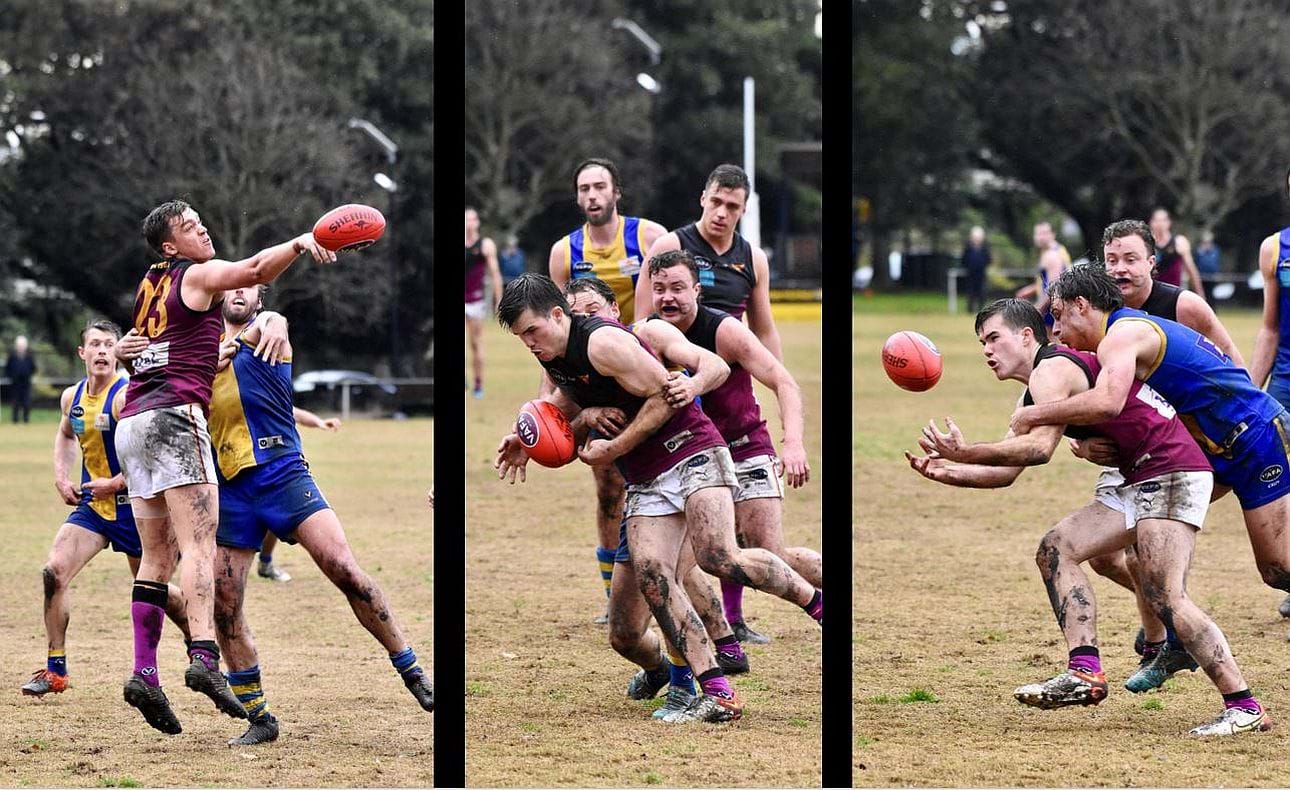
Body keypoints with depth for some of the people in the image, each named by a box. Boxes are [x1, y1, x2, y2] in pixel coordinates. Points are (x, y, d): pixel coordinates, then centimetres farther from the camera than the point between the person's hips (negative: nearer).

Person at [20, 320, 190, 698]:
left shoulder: (127, 396, -19)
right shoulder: (72, 397, 4)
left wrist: (116, 483, -23)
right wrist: (61, 477, 12)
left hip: (131, 503, -6)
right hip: (90, 504, 6)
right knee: (53, 572, -12)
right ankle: (55, 670, -5)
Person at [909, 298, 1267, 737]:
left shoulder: (1052, 368, -10)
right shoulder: (1037, 390, 23)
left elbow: (1039, 447, -25)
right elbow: (1007, 471, 18)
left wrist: (965, 453, -25)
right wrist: (947, 472, 4)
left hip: (1173, 476, -11)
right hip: (1143, 485, 11)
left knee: (1167, 599, -17)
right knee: (1057, 549, 5)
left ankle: (1243, 707, -17)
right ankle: (1085, 671, -6)